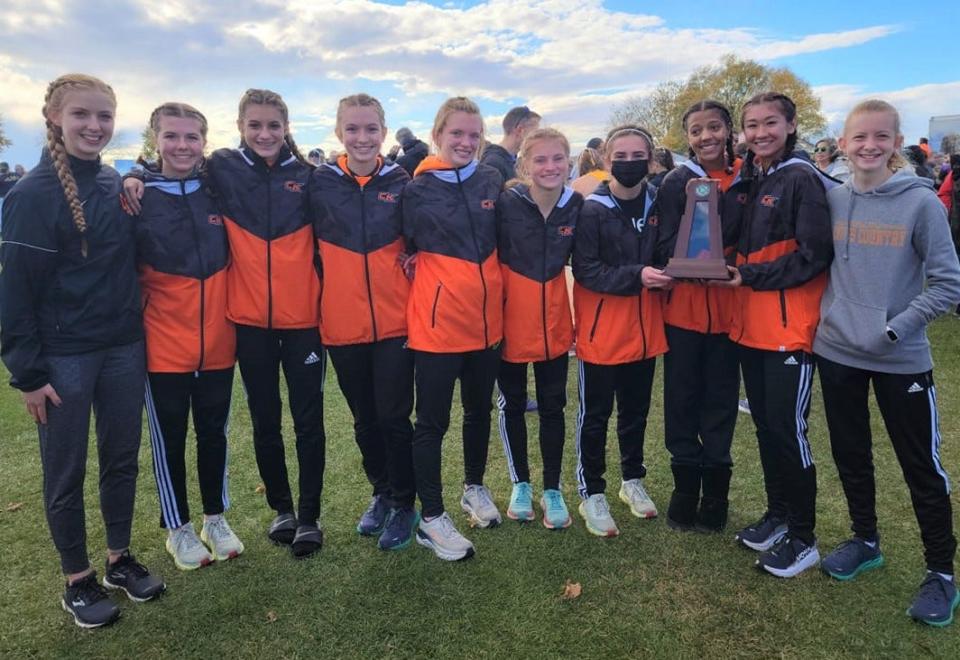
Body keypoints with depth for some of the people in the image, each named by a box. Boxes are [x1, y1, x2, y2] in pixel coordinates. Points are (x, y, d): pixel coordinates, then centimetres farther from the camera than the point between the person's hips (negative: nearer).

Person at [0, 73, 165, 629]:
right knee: (66, 472, 9)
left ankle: (121, 559, 33)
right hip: (63, 355, -5)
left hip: (124, 348, 5)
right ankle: (78, 580, 26)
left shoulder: (119, 185, 5)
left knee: (123, 458, 14)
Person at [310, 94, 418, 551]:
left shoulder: (401, 182, 1)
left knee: (394, 417, 2)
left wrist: (411, 263, -5)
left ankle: (403, 504, 20)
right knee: (364, 419, 14)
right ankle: (381, 493, 34)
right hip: (342, 324, 1)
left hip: (395, 322, -1)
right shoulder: (319, 183, 1)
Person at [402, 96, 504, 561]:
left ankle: (474, 487, 39)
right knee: (433, 421, 3)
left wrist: (499, 293, 13)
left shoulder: (492, 181, 5)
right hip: (437, 321, -4)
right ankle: (431, 518, 15)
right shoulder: (417, 190, -7)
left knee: (479, 409, 18)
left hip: (487, 318, 5)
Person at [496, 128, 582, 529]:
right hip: (511, 320, -2)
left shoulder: (576, 206, -2)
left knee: (552, 407, 10)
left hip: (554, 322, 3)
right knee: (512, 405, 12)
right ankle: (520, 484, 30)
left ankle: (552, 490, 25)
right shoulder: (506, 203, -13)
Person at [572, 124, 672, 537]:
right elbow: (585, 270, -15)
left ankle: (633, 480, 36)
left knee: (636, 410, 18)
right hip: (601, 329, -5)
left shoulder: (657, 205, 4)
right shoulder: (592, 210, -10)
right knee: (595, 414, 6)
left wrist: (663, 276, -4)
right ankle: (592, 493, 20)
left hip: (644, 327, 5)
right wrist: (636, 276, -25)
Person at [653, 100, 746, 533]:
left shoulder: (746, 181, 5)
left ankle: (715, 493, 24)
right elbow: (664, 247, -8)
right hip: (684, 305, -2)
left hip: (728, 305, 2)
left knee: (721, 398, 10)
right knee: (682, 396, 6)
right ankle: (685, 490, 21)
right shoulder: (676, 182, -2)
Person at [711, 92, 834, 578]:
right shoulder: (747, 181, 12)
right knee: (764, 425, 15)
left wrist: (750, 276, -16)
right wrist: (729, 269, 0)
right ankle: (778, 515, 31)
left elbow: (814, 255, -16)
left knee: (787, 429, -2)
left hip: (790, 327, -7)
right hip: (750, 324, 7)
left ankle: (802, 537, 15)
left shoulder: (801, 179, -9)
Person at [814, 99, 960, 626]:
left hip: (901, 360, -3)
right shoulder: (831, 200, 1)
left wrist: (894, 327, -15)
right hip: (837, 352, 4)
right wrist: (826, 312, 0)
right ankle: (865, 542, 36)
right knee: (850, 455, 16)